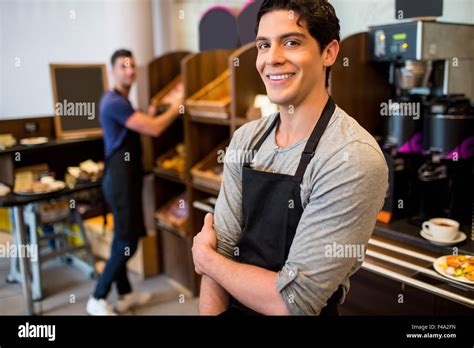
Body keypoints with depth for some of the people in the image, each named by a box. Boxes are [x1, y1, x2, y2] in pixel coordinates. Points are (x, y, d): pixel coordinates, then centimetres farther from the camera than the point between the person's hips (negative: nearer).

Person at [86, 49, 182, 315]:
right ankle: (98, 300, 5)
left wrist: (149, 115, 15)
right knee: (127, 242, -7)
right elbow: (154, 129, -21)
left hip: (126, 176, 10)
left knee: (123, 238, 15)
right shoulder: (115, 102, -17)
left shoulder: (122, 101, 16)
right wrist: (175, 108, -6)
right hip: (121, 177, -10)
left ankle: (126, 294, 26)